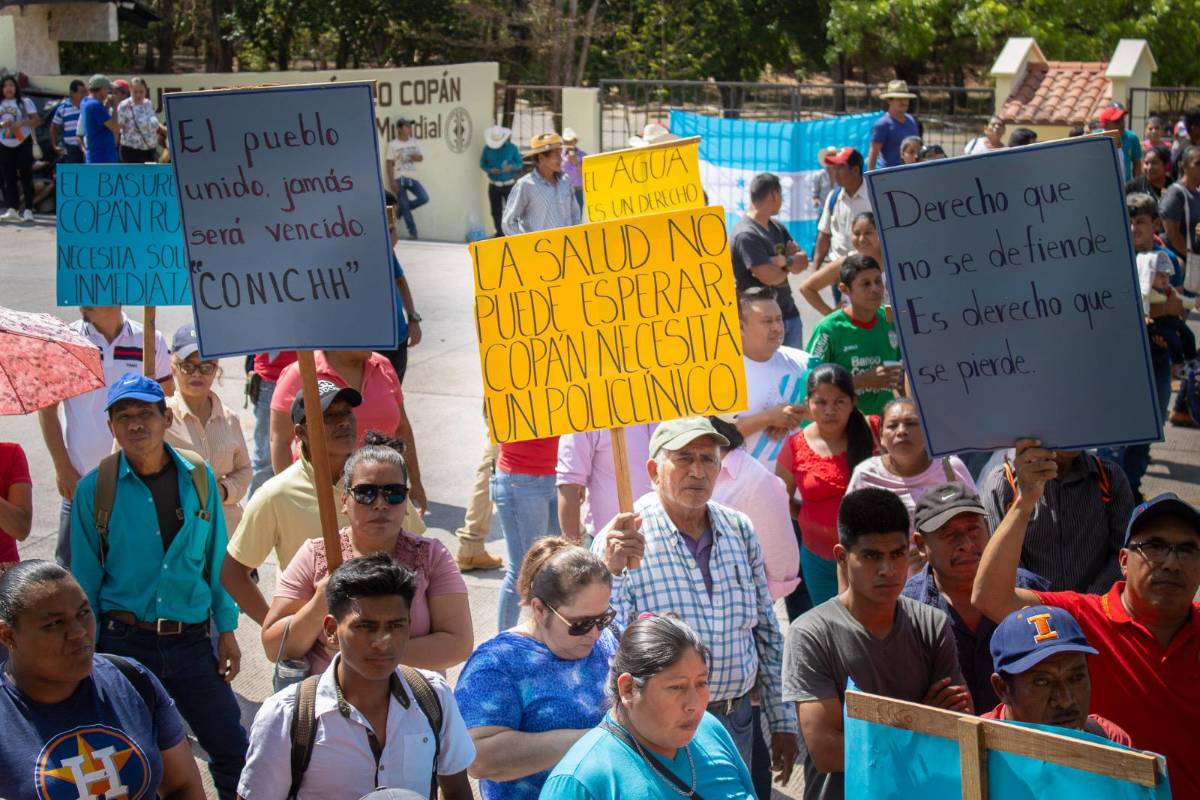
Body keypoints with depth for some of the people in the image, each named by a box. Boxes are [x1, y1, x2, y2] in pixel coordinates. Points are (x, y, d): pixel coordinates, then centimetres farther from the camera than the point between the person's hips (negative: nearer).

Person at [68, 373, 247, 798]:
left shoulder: (199, 478, 1)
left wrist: (227, 630, 4)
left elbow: (216, 560, 6)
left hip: (192, 640, 1)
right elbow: (85, 576, -1)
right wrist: (88, 650, -1)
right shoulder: (94, 488, -5)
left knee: (233, 754, 2)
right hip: (125, 642, -1)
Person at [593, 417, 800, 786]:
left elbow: (767, 634, 11)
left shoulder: (740, 530, 4)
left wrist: (783, 723, 12)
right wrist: (612, 571, -31)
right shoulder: (619, 541, -11)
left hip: (736, 723, 5)